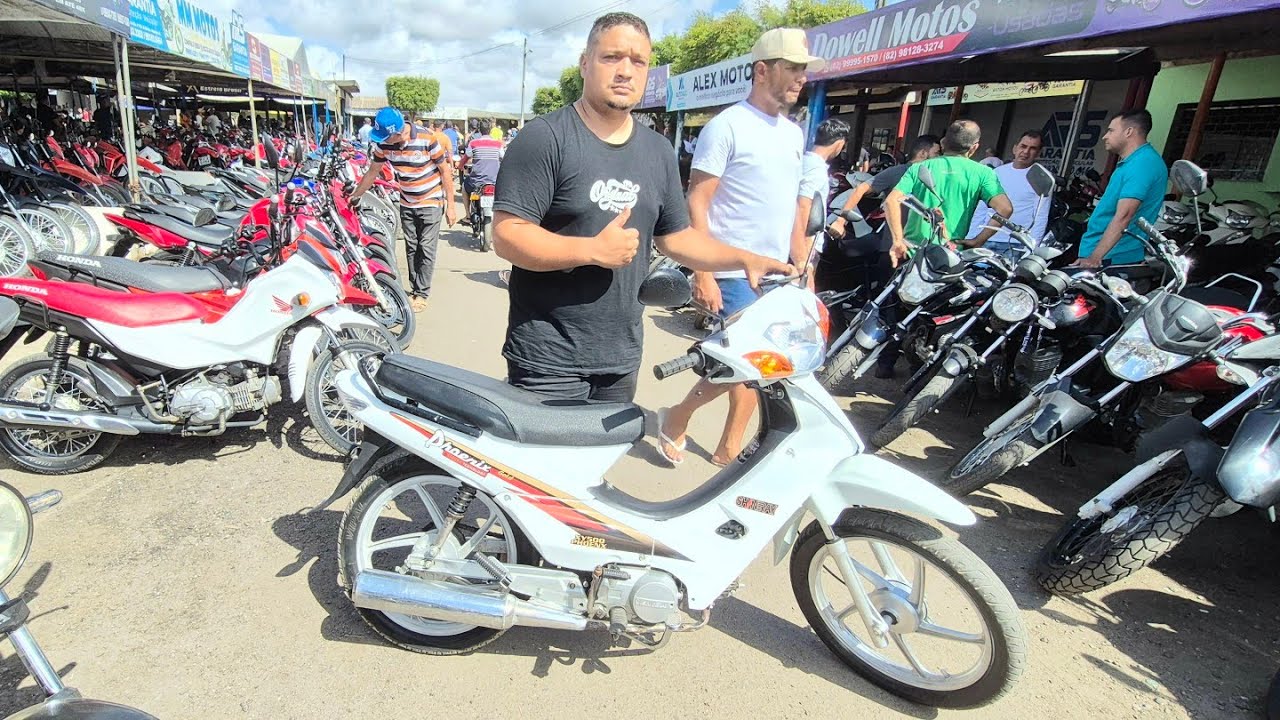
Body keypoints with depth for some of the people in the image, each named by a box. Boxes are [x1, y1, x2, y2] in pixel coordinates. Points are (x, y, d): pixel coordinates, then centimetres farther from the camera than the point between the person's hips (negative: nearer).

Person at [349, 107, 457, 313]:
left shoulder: (426, 139, -23)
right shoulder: (383, 144, -9)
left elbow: (445, 171, -14)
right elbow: (372, 172, 5)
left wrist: (451, 205, -13)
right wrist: (354, 196, 9)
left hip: (431, 202, -4)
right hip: (406, 204, 5)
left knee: (426, 249, -3)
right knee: (411, 248, 10)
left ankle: (422, 294, 6)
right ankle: (414, 288, 20)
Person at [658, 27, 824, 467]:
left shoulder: (794, 134, 15)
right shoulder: (727, 126, -8)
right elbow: (697, 202, -13)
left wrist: (803, 268, 17)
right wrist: (703, 273, -20)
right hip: (735, 273, -7)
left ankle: (728, 451, 24)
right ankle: (678, 418, 16)